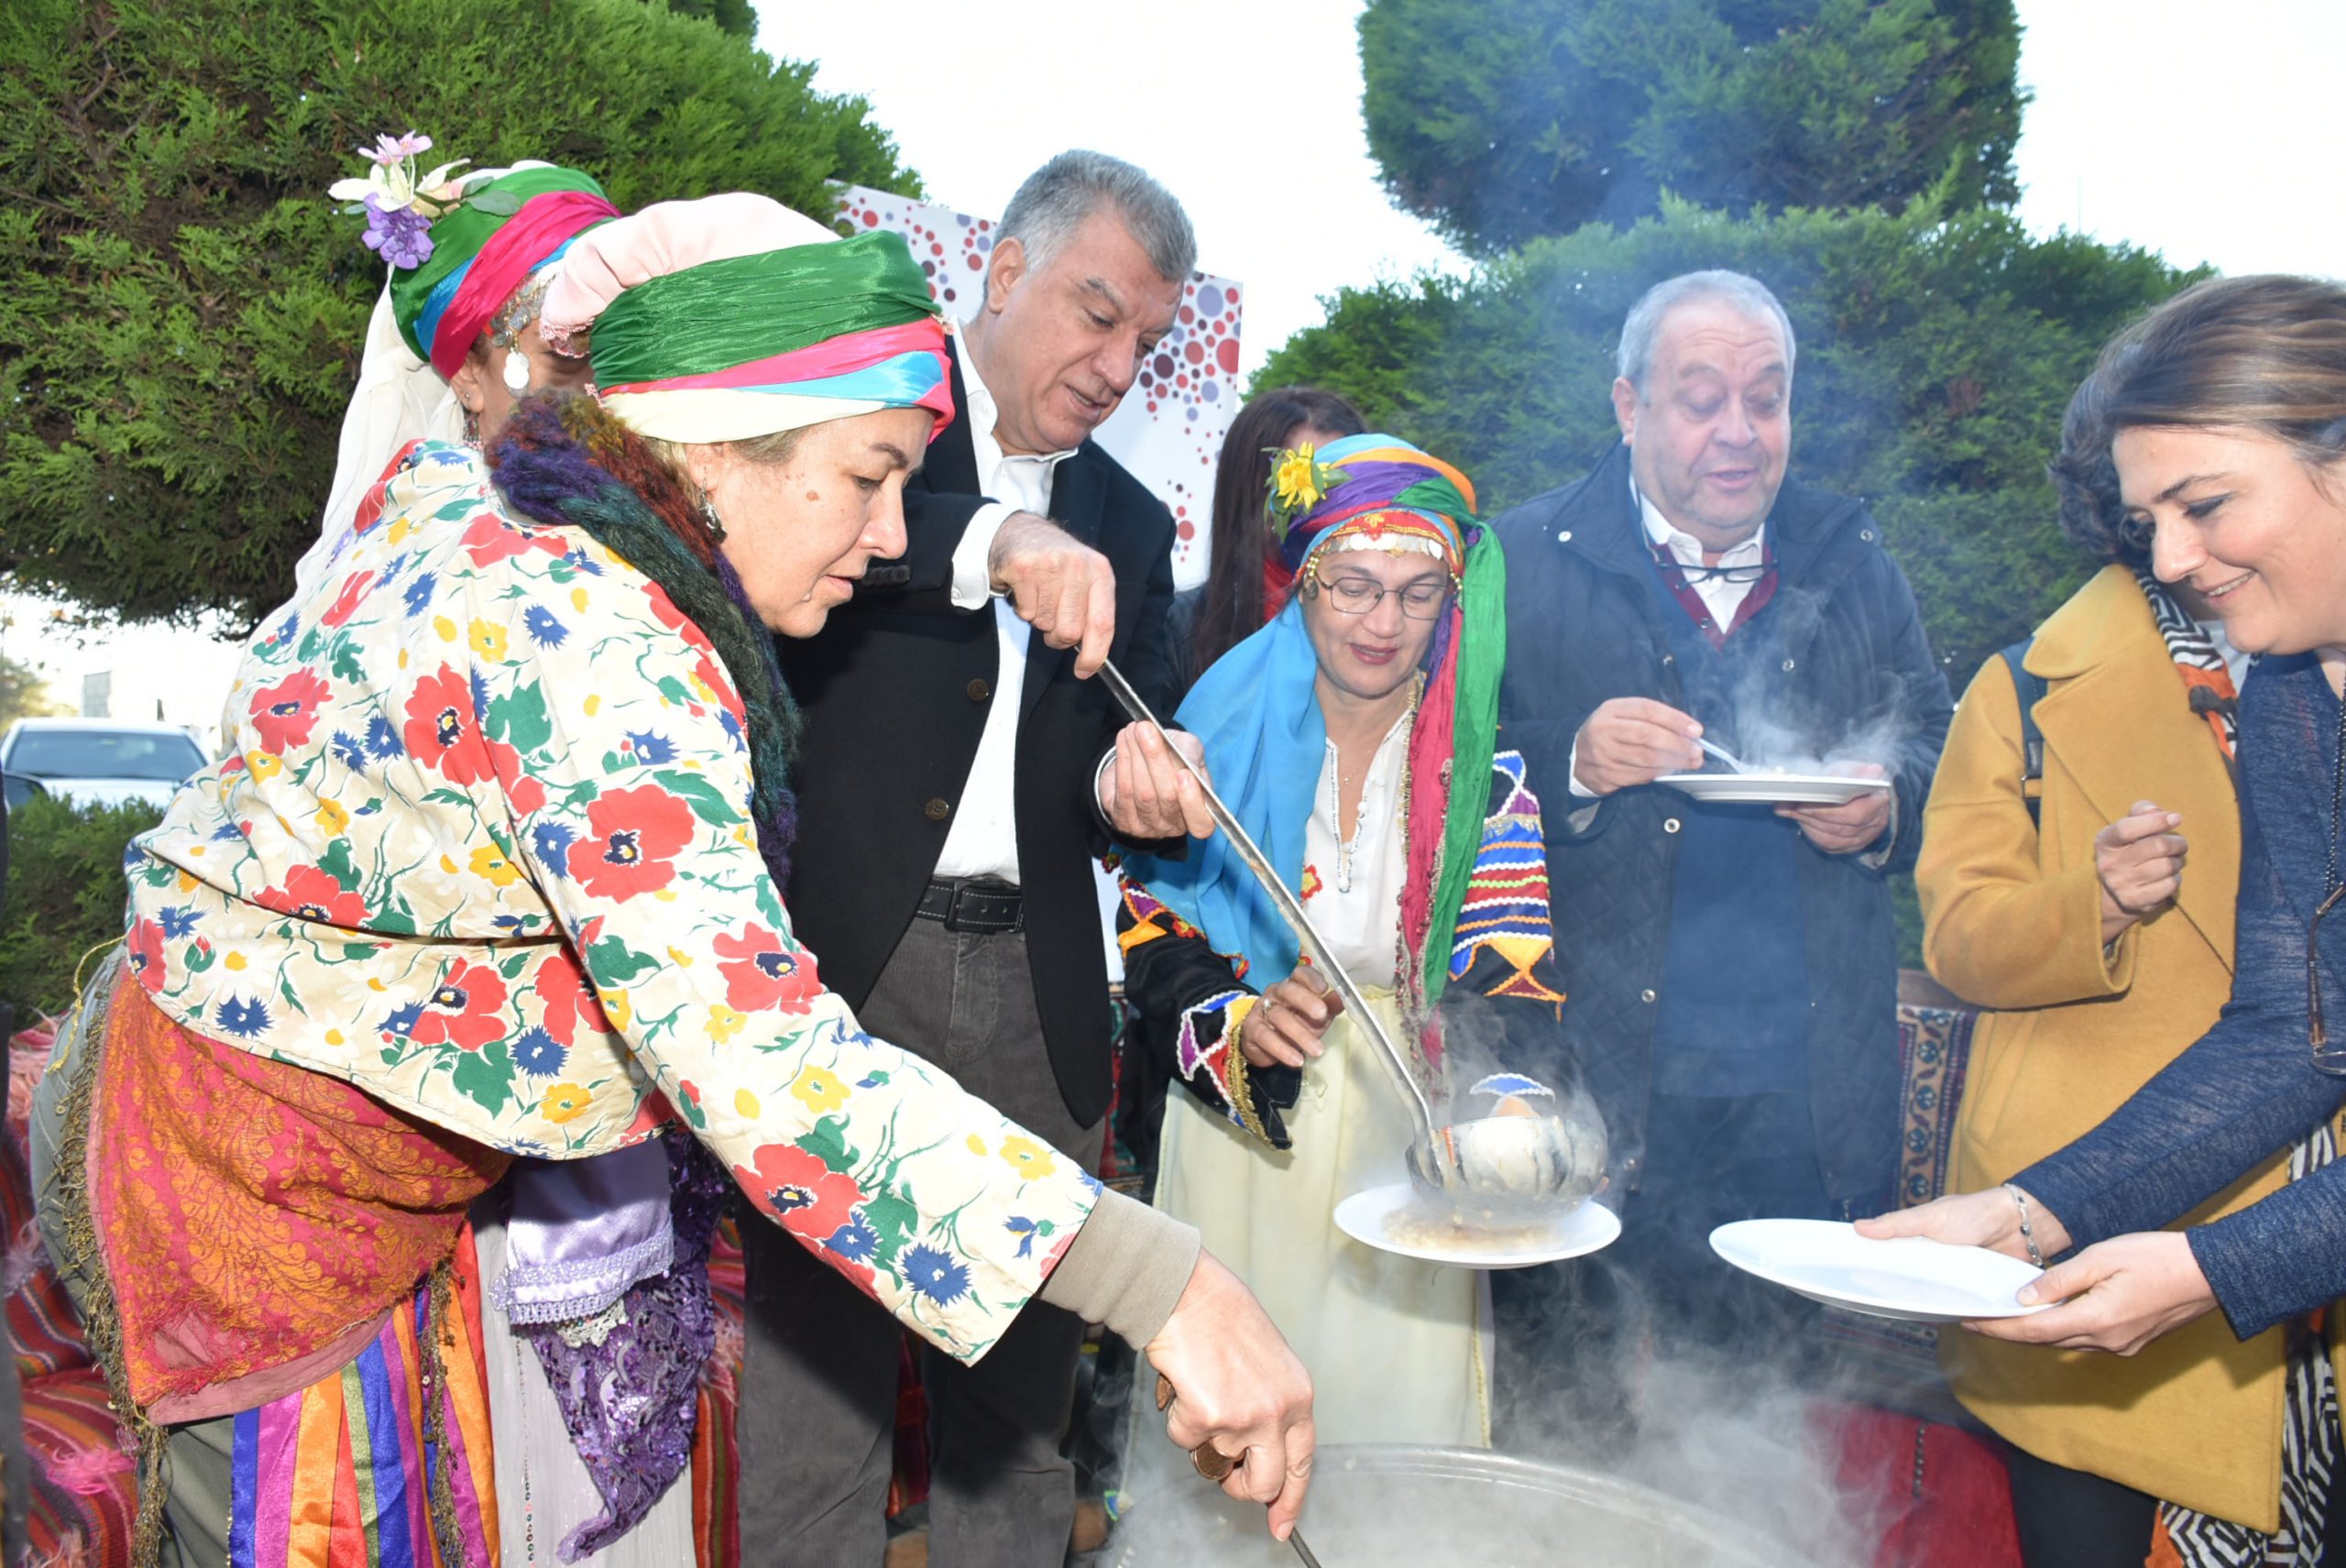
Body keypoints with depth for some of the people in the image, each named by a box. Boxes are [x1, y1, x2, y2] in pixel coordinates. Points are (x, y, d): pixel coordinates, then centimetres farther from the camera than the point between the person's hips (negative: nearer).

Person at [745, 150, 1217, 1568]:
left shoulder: (1130, 524, 19)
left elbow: (1105, 744, 14)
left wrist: (1129, 784, -9)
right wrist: (987, 539, -28)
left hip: (1037, 1002, 4)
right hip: (841, 963, -4)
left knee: (1017, 1421, 10)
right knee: (813, 1412, 0)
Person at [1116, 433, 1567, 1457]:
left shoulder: (1485, 769, -3)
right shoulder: (1224, 729, -4)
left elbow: (1511, 986, -10)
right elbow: (1151, 937, -5)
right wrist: (1242, 1026, -23)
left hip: (1406, 1145, 0)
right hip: (1233, 1137, 0)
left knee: (1399, 1406, 7)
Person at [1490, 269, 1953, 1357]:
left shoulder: (1852, 563, 11)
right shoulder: (1525, 561, 0)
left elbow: (1933, 745, 16)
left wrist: (1884, 811, -6)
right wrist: (1573, 763, -20)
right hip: (1605, 1076, -3)